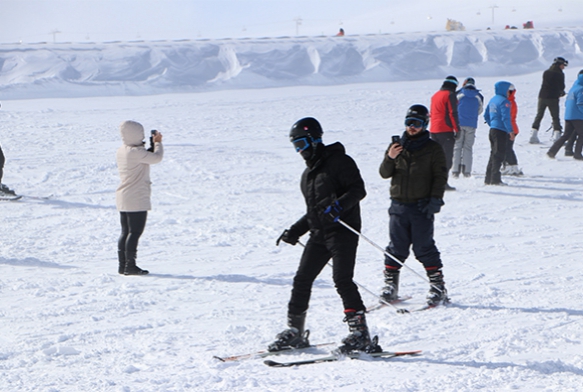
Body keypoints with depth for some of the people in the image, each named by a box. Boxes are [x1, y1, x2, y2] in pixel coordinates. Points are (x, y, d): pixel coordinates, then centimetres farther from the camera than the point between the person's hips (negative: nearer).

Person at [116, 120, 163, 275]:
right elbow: (156, 158, -18)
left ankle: (123, 265, 14)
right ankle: (130, 266, -6)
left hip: (123, 199, 9)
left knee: (125, 232, 12)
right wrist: (158, 142, -2)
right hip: (137, 199, -9)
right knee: (135, 232, -6)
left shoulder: (121, 151, 11)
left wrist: (151, 145, 13)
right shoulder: (136, 152, -18)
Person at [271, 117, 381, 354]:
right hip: (319, 234, 8)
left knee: (342, 280, -17)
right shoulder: (309, 173, 21)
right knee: (302, 279, 5)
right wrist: (295, 231, 20)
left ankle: (360, 333, -16)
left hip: (342, 230, -8)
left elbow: (358, 190, -13)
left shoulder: (339, 161, -5)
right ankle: (295, 332, 15)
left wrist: (338, 206, -28)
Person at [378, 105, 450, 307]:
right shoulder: (397, 146, 11)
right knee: (396, 247, 6)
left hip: (422, 207, -3)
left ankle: (438, 286, 3)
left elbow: (440, 177, 0)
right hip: (399, 205, 3)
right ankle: (390, 284, 12)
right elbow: (384, 173, 8)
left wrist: (435, 200, -10)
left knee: (424, 248, -3)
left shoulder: (433, 149, 2)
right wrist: (390, 159, -12)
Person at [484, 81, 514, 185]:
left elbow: (486, 115, 20)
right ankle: (495, 179, -9)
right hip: (501, 131, -9)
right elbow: (505, 117, -20)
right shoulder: (504, 101, -13)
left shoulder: (492, 100, 14)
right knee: (499, 154, -6)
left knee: (493, 154, 15)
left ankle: (488, 178, 16)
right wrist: (510, 130, -18)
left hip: (492, 130, 9)